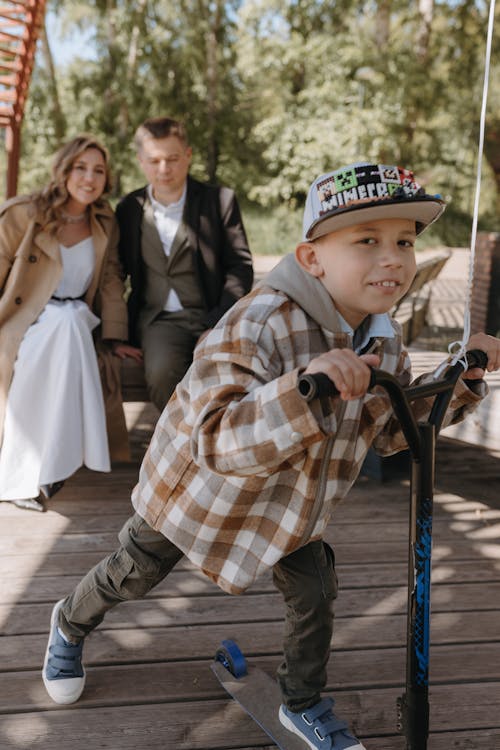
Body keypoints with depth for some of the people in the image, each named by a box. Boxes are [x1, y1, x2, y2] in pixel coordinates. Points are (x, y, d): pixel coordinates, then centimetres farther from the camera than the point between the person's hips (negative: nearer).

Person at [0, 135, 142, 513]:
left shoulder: (105, 225, 7)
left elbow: (111, 283, 5)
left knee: (69, 319, -28)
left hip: (74, 324, 3)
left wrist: (115, 337, -4)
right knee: (65, 320, -30)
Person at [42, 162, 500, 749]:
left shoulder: (383, 339, -11)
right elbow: (218, 443, -46)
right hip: (197, 490, -5)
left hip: (288, 507, 5)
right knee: (129, 579, 15)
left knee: (314, 592, 5)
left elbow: (391, 431, 1)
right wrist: (303, 389, -61)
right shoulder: (259, 325, -37)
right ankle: (70, 625, 49)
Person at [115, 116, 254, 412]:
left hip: (211, 317, -1)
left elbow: (241, 266, 3)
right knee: (163, 374, -31)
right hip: (158, 318, 1)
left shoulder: (220, 201, 4)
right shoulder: (129, 209, 11)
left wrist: (220, 321, -10)